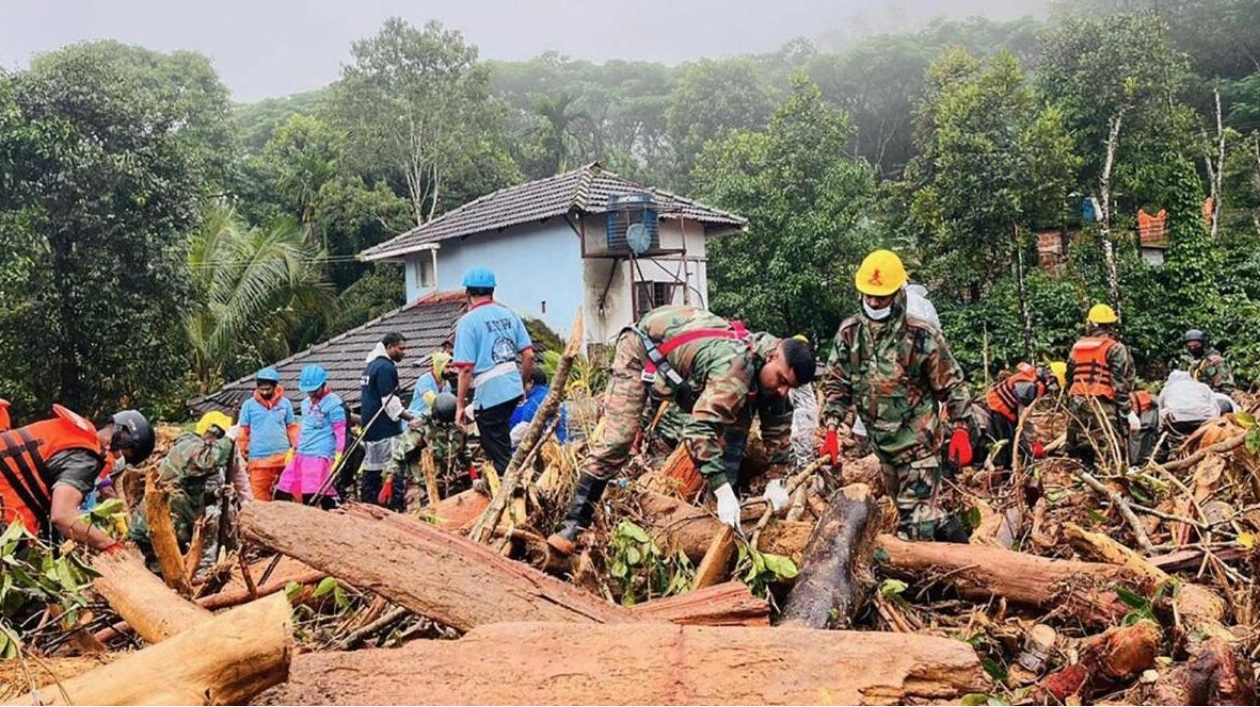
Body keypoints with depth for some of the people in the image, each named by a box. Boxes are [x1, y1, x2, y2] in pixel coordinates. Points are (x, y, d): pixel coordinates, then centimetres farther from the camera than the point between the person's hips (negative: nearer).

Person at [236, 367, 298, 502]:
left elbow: (292, 427, 10)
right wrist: (243, 452, 4)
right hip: (258, 458, -1)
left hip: (283, 456, 1)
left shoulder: (285, 403, 5)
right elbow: (243, 430, 7)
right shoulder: (249, 405, 3)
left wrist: (295, 447, 1)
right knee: (260, 494, 0)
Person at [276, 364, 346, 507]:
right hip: (301, 455, 8)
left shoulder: (333, 403, -8)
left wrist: (338, 456, -17)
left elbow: (341, 431, -10)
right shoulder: (306, 403, 17)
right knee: (282, 493, 9)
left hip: (320, 456, -8)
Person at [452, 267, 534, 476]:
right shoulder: (509, 314, 7)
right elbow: (529, 355, 5)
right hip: (514, 389, 6)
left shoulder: (468, 321, -10)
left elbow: (466, 368, -14)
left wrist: (460, 405, -7)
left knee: (499, 453, 4)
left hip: (489, 394, -6)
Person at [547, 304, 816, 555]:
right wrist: (723, 492, -48)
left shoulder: (770, 366, -14)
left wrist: (776, 480, -6)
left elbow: (779, 423, -1)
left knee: (737, 422, -3)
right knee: (617, 440, -18)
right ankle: (574, 524, -11)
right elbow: (700, 429, -47)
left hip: (684, 351, 8)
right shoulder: (736, 366, -41)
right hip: (642, 349, -8)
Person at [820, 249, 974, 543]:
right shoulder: (849, 333, -5)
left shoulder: (922, 336, -17)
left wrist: (961, 430, -10)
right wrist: (831, 430, -6)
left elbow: (952, 384, -7)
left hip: (918, 441, -6)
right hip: (880, 442, 6)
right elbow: (835, 383, 1)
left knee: (916, 519, -7)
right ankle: (952, 529, 42)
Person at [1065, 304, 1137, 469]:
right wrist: (1129, 412, -7)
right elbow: (1121, 385, -9)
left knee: (1079, 458, 11)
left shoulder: (1076, 348, 14)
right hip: (1103, 408, -6)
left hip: (1077, 407, 6)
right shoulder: (1115, 348, -3)